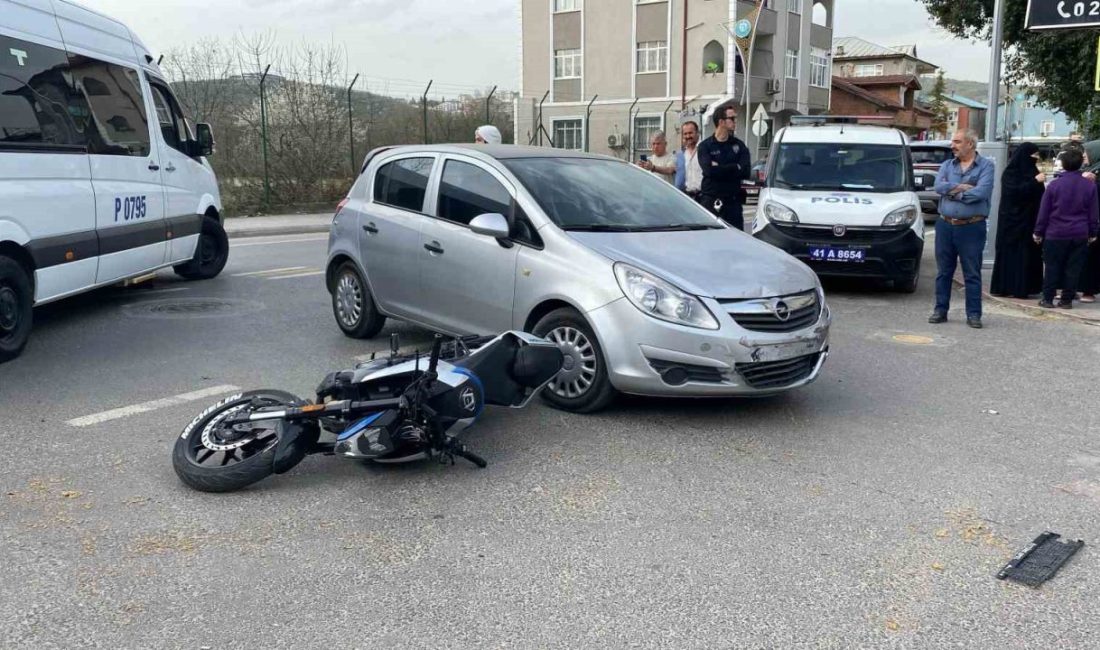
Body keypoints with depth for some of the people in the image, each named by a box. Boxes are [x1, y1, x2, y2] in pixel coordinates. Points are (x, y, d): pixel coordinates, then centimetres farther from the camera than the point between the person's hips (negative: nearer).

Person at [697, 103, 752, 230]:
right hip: (710, 201, -2)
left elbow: (746, 172, -5)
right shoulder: (705, 146, 2)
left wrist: (719, 168, -9)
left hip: (733, 201, 2)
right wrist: (735, 167, -9)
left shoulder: (739, 145, 10)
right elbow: (709, 170, -15)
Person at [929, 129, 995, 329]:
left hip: (971, 227, -4)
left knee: (972, 273, 2)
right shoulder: (947, 165, 12)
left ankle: (973, 314, 7)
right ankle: (940, 310, 17)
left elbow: (981, 192, -16)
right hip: (945, 225, 4)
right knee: (943, 271, 9)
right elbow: (938, 186, -6)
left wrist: (953, 191, -8)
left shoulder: (986, 166, 0)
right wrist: (964, 187, -14)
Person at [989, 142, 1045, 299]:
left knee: (1029, 253, 4)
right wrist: (1035, 181, -20)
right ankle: (1005, 286, 0)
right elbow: (1015, 191, -20)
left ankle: (1024, 287, 6)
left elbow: (1038, 194, 19)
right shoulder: (1011, 173, -6)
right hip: (1013, 220, -7)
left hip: (1029, 220, 7)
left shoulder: (1032, 171, 13)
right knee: (1010, 252, -5)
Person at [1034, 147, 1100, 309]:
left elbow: (1044, 211, -2)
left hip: (1056, 234, -1)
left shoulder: (1054, 185, -6)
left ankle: (1048, 299, 5)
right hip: (1080, 234, 2)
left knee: (1052, 267, 5)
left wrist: (1039, 232, 5)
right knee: (1073, 268, 6)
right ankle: (1067, 300, 9)